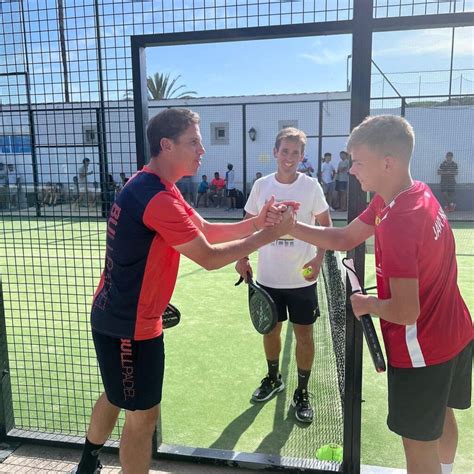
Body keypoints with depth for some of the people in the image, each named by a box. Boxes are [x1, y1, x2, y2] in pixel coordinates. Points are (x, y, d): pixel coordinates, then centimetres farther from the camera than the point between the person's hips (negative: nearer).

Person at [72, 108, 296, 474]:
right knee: (143, 414, 5)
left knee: (116, 396, 27)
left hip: (115, 317, 10)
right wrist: (268, 234, -15)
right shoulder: (157, 198, -26)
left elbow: (205, 231, 6)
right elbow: (209, 258, -22)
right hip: (131, 326, -10)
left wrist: (256, 222, -6)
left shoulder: (154, 187, 8)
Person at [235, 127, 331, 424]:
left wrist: (319, 258, -12)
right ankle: (273, 378, 39)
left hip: (302, 279, -2)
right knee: (271, 330, 15)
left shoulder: (311, 186, -5)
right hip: (268, 277, 2)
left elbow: (326, 225, 1)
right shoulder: (261, 185, -1)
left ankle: (302, 393, 23)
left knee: (304, 334, 5)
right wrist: (242, 257, -2)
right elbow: (248, 224, 8)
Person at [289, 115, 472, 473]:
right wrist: (290, 226, -8)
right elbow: (345, 238, 3)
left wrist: (366, 304, -11)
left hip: (422, 349, -9)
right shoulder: (416, 193, -3)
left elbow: (404, 312, -31)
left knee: (419, 444, 10)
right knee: (441, 416, 31)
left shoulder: (398, 221, -32)